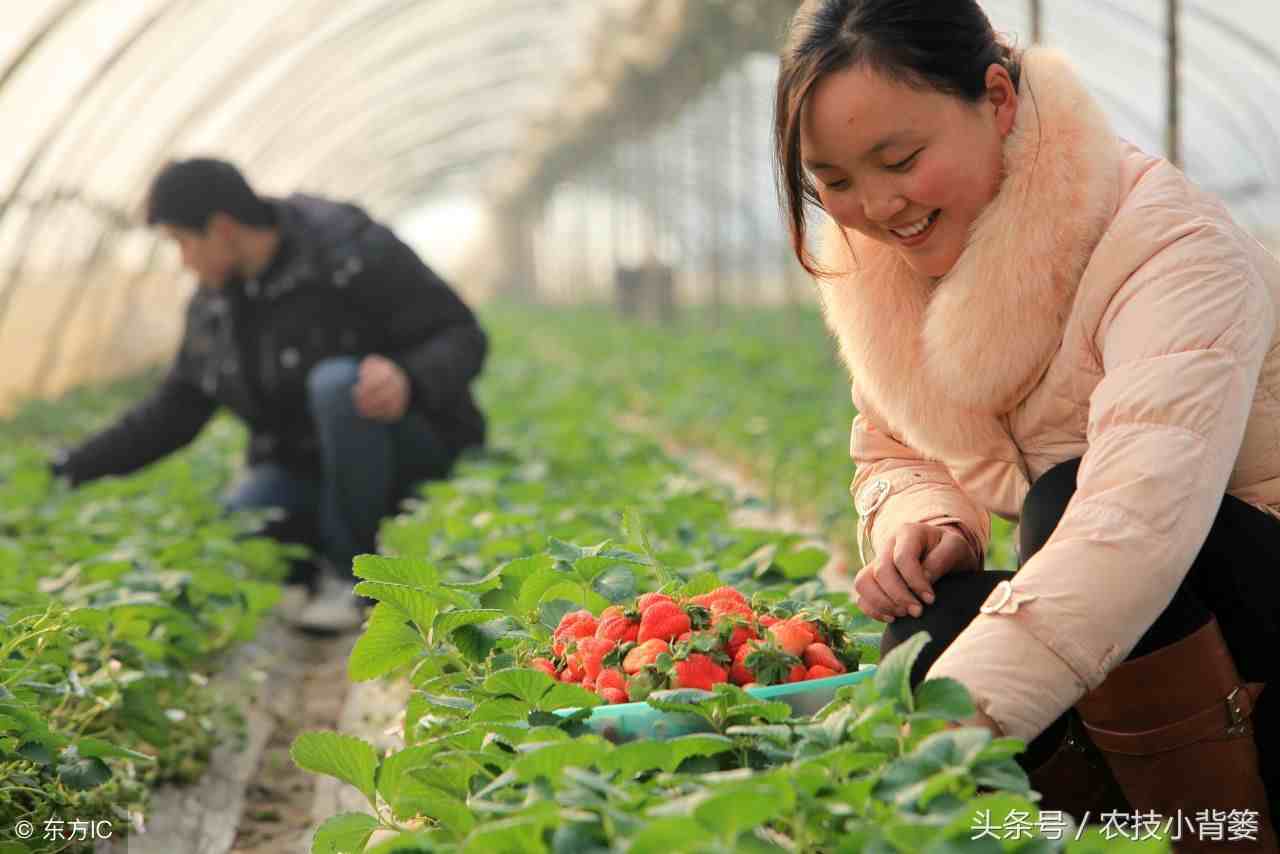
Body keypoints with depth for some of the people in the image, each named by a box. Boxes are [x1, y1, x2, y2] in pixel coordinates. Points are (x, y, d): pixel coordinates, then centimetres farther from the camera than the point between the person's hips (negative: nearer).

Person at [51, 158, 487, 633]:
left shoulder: (353, 252, -17)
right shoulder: (215, 306, 2)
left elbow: (462, 340, -18)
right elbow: (174, 413, 10)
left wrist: (407, 380, -40)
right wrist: (70, 470, 3)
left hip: (411, 447, -5)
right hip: (305, 467, 5)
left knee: (336, 384, -36)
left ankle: (352, 573, -19)